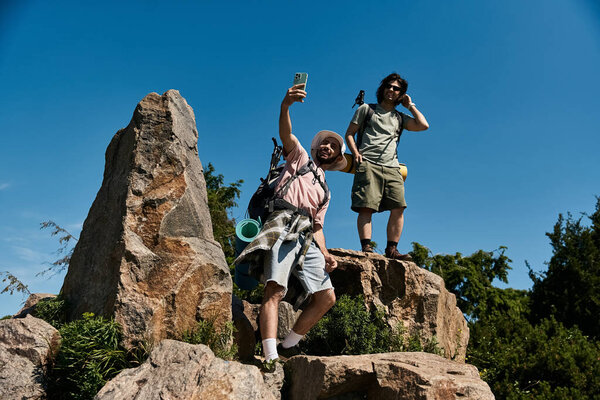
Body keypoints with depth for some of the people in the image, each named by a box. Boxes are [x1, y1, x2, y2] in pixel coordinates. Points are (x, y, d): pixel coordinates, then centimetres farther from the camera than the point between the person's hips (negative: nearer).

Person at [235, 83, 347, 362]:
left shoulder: (324, 191, 31)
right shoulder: (300, 158, 20)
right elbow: (285, 133, 0)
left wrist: (325, 254, 4)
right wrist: (286, 106, -21)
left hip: (307, 239, 6)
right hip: (284, 227, -6)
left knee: (326, 297, -2)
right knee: (275, 291, -21)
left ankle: (289, 346, 9)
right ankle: (271, 357, -28)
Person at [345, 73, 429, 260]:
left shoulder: (400, 118, 26)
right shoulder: (367, 109, 19)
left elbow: (423, 125, 10)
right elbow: (349, 134, 14)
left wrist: (410, 105, 20)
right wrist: (356, 153, -4)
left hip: (392, 168, 3)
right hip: (368, 165, -3)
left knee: (398, 207, -12)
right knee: (366, 207, -16)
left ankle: (392, 249, -9)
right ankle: (366, 247, -19)